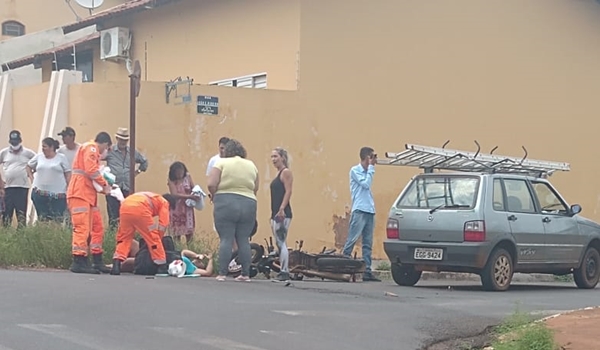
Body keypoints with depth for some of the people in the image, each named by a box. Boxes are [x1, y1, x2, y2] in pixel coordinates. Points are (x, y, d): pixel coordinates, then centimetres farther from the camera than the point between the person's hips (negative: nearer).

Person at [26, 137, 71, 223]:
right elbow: (28, 167, 25)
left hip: (58, 194, -3)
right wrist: (32, 179, 13)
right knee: (42, 218, 5)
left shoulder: (61, 158, 1)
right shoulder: (39, 157, 10)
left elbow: (68, 174, 0)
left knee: (57, 219, -8)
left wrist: (68, 189, -7)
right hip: (40, 193, 3)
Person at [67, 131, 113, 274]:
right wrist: (104, 184, -9)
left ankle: (97, 262, 15)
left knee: (97, 227, 12)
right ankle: (79, 262, -18)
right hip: (80, 194, -11)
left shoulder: (92, 151, 27)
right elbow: (91, 170, -18)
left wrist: (103, 188, 9)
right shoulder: (91, 148, -5)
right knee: (82, 227, -14)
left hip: (88, 194, 11)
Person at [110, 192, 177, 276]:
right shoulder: (164, 202, 25)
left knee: (124, 237, 18)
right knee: (153, 238, 8)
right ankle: (162, 267, 13)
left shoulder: (152, 197, 43)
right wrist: (158, 238, 24)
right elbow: (163, 224, 12)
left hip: (125, 206, 6)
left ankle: (116, 265, 4)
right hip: (140, 209, -6)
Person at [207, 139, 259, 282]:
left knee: (226, 240, -3)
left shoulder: (221, 163, -1)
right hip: (248, 204, 3)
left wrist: (214, 195, 9)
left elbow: (211, 185, -8)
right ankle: (245, 274, 8)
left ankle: (222, 273, -5)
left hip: (225, 204, -3)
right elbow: (255, 188, 13)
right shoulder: (251, 165, 11)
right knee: (244, 240, 7)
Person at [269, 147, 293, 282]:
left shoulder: (286, 172, -6)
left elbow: (288, 192, -15)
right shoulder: (279, 173, 20)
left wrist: (282, 209, -23)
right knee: (279, 243, 9)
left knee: (281, 242, -13)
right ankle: (283, 271, 10)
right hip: (276, 213, 10)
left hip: (283, 213, -10)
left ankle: (284, 272, -16)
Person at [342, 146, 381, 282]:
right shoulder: (355, 170, -3)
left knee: (368, 244, 4)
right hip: (359, 210, -8)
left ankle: (367, 271, 3)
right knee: (352, 240, -10)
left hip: (369, 211, 8)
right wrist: (371, 168, -7)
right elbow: (366, 184, -14)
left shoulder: (367, 172, 18)